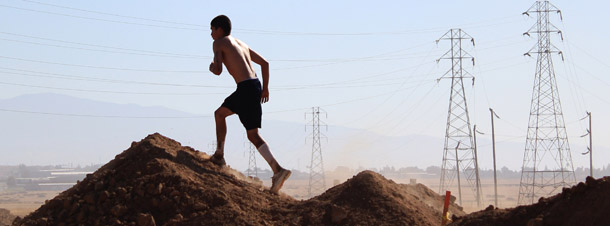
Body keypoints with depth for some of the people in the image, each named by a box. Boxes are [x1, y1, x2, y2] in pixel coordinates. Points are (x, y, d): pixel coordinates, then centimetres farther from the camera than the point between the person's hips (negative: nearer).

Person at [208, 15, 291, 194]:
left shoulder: (218, 43, 1)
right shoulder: (241, 44, 23)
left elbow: (218, 70, -11)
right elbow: (264, 63, 22)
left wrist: (212, 67, 12)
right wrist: (265, 88, 23)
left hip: (246, 89, -9)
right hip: (255, 86, 9)